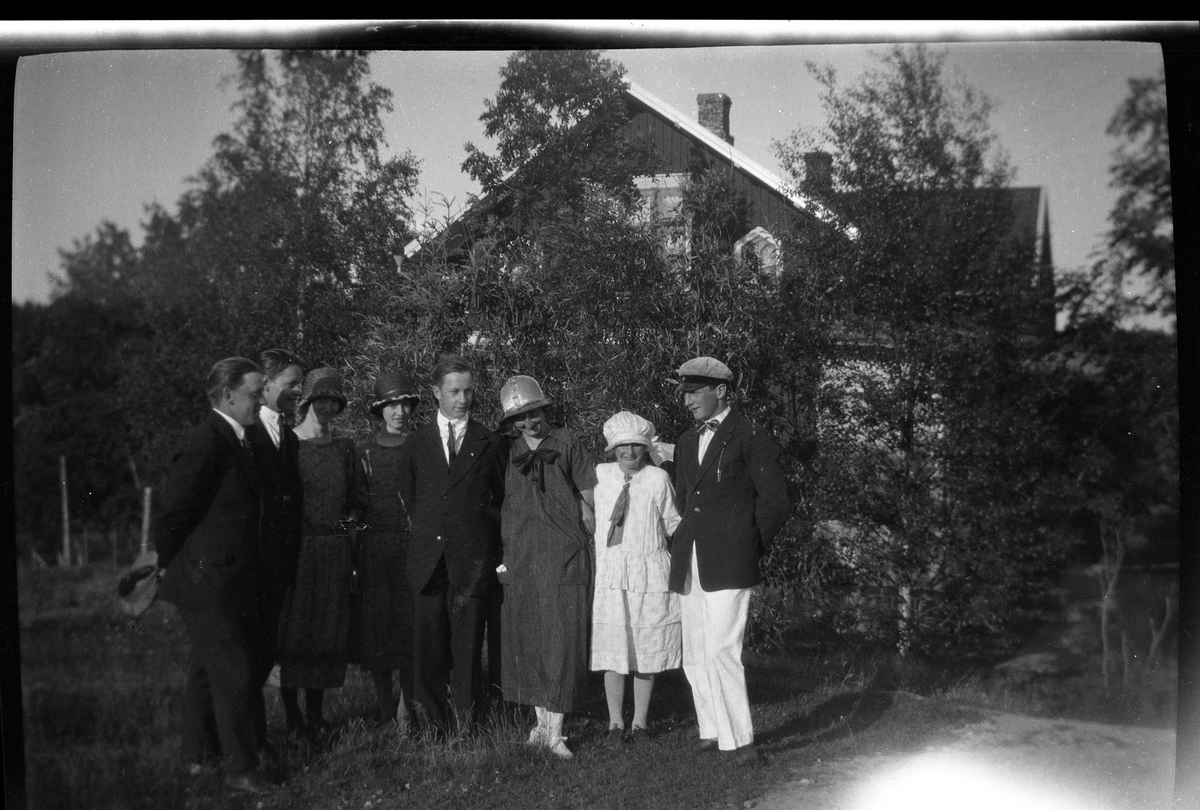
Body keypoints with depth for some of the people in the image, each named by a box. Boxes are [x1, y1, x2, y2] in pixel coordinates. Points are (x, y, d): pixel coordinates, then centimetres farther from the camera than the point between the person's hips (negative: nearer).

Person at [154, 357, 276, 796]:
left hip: (232, 584, 10)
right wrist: (169, 566, -6)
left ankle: (196, 757, 33)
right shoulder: (204, 445, -21)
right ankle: (240, 770, 6)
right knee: (233, 676, -4)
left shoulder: (234, 441, 11)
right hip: (209, 583, -10)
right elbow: (174, 513, -19)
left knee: (206, 671, 20)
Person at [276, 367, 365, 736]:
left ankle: (315, 714, 16)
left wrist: (349, 517, 4)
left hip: (335, 549, 4)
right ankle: (291, 714, 7)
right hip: (296, 544, -4)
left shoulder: (344, 446, 11)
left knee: (327, 630, 7)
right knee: (293, 626, -1)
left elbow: (356, 496, 18)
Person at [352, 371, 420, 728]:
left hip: (411, 547, -1)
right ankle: (384, 709, 14)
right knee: (376, 625, 3)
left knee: (409, 622, -4)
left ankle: (405, 708, 5)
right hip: (373, 548, 1)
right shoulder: (363, 452, 7)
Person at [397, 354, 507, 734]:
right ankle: (435, 724, 11)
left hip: (473, 560, -1)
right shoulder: (416, 442, 12)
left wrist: (495, 550, 8)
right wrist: (426, 532, 11)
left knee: (468, 644, -1)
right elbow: (408, 498, 18)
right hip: (428, 558, 2)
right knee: (428, 644, 1)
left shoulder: (491, 443, 8)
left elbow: (503, 500, 12)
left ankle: (466, 725, 7)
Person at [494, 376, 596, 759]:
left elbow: (588, 498, 4)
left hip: (564, 554, -3)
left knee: (562, 639, -5)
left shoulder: (566, 443, 1)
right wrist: (503, 552, 10)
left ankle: (556, 732, -3)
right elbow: (504, 506, 15)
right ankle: (541, 722, 18)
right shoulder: (507, 452, 9)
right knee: (526, 639, 6)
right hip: (521, 556, 4)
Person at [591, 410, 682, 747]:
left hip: (649, 576, -1)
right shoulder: (599, 475, 3)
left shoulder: (658, 479, -1)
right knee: (611, 650, 3)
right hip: (608, 572, 1)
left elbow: (673, 524, 9)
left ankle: (640, 722, 20)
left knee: (646, 652, 7)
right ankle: (615, 722, 16)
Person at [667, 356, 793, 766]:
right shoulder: (686, 443, 18)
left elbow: (776, 500, -3)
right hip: (689, 564, 7)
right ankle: (712, 731, 19)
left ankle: (741, 741, -7)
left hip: (728, 564, -7)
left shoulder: (751, 437, -3)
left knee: (721, 651, -14)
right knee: (695, 656, 9)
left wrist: (751, 547, 1)